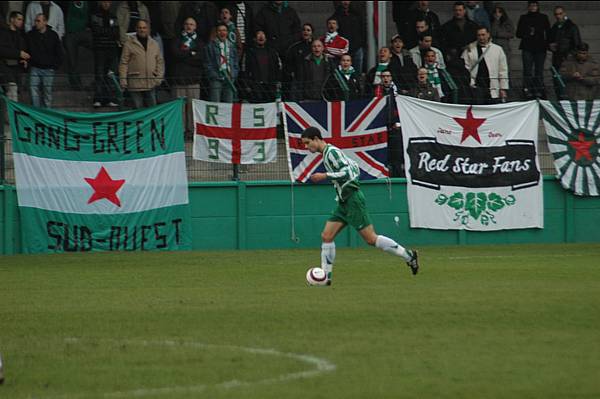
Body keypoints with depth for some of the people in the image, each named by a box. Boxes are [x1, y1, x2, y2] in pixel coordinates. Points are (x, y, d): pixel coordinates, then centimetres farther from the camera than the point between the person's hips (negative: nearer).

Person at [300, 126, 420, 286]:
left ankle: (408, 255, 1)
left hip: (353, 200, -10)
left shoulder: (331, 152, -13)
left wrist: (325, 176, -23)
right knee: (326, 236, 2)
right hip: (344, 202, 10)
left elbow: (348, 172, -23)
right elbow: (355, 168, 23)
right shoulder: (327, 154, 17)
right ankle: (326, 276, 4)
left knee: (371, 239, -8)